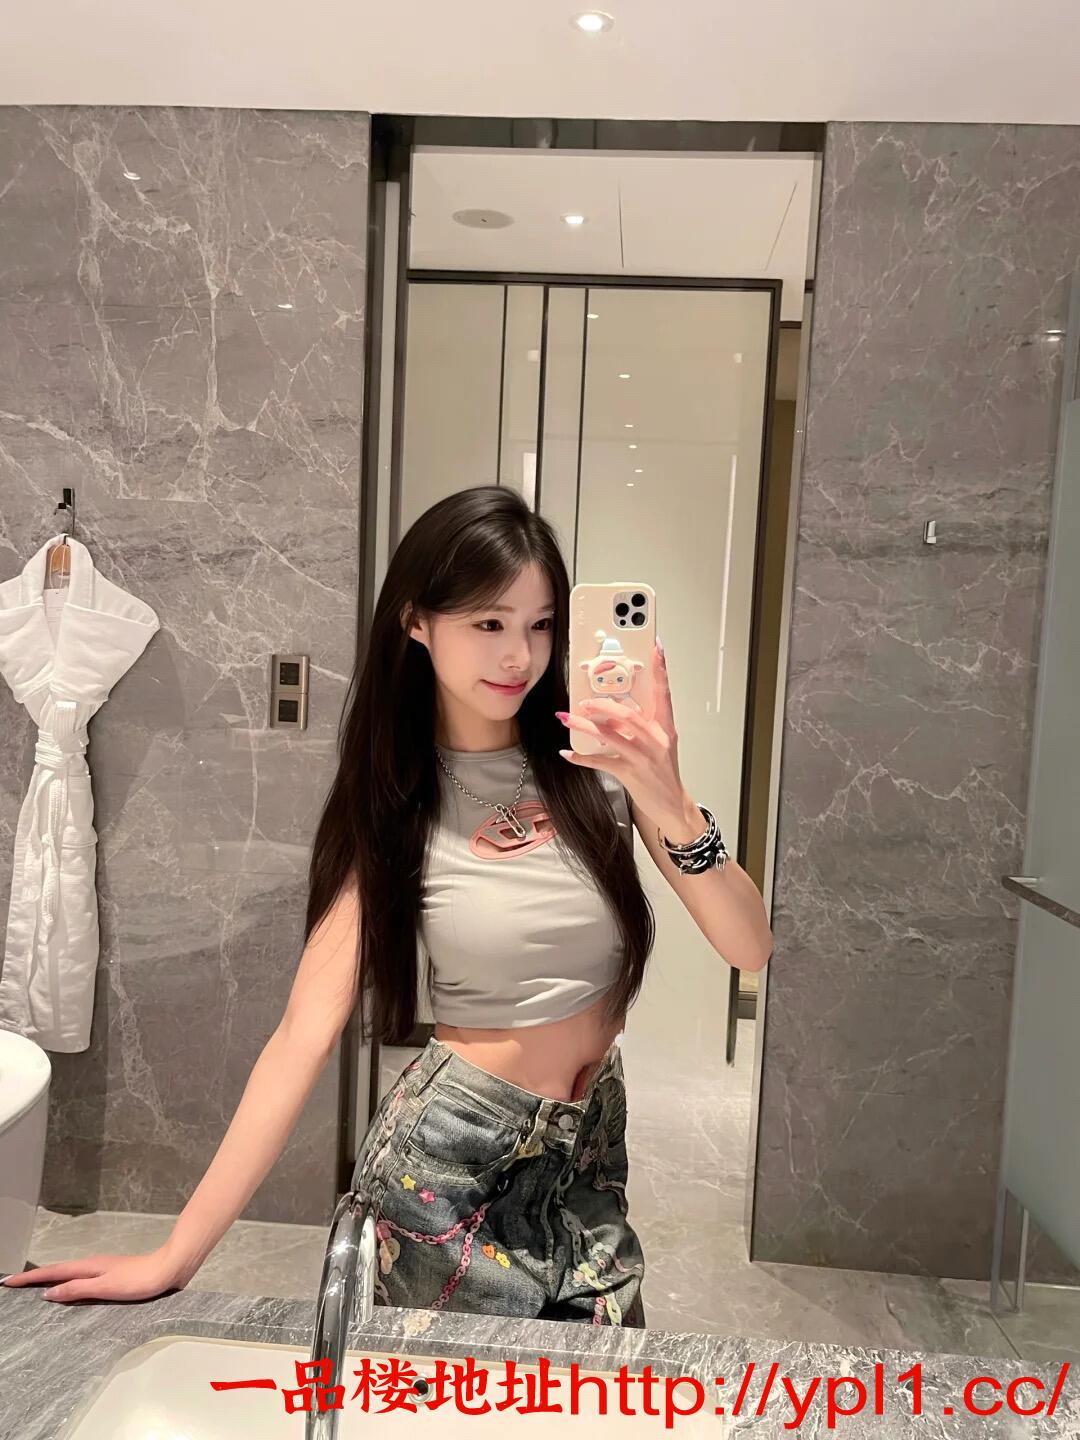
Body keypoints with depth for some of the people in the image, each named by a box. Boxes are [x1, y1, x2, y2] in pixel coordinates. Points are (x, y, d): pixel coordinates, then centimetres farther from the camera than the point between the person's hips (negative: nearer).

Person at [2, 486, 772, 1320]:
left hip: (591, 1152, 3)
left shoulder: (603, 756, -10)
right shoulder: (391, 807, -12)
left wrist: (670, 806, -30)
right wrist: (175, 1258, -14)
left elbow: (751, 948, -12)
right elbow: (305, 1036, -13)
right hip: (449, 1161, -2)